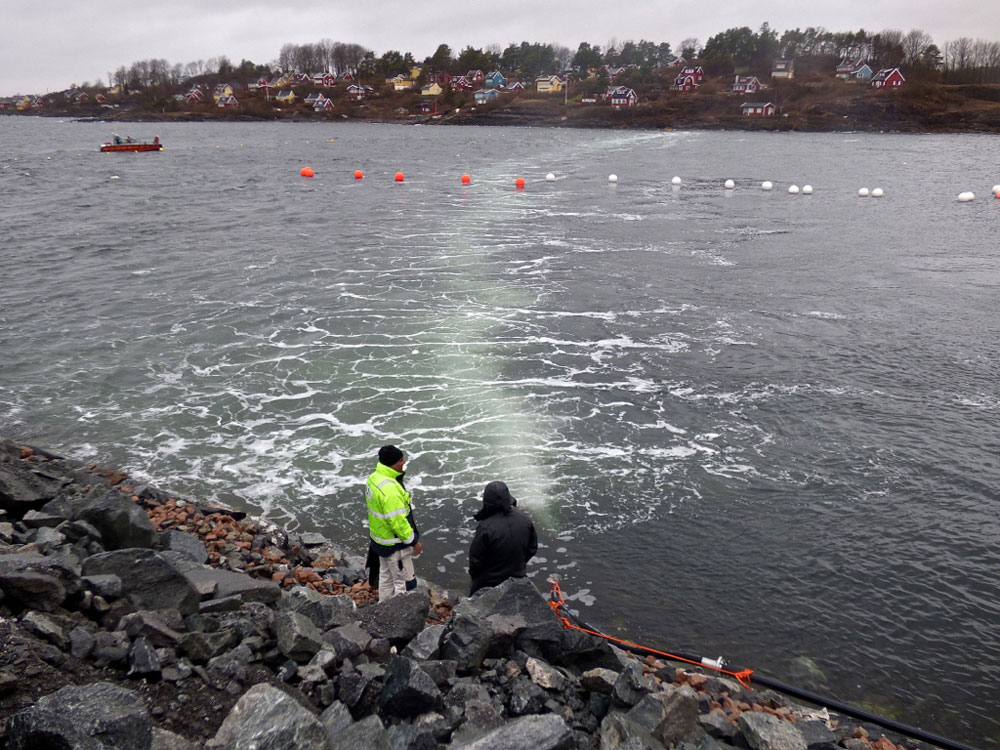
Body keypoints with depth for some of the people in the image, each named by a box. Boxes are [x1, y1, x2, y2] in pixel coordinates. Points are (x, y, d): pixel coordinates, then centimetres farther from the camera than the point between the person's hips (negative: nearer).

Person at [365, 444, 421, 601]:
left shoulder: (374, 478, -1)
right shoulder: (389, 489, -32)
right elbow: (398, 521, -29)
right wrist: (413, 541, -16)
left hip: (379, 538, 10)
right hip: (394, 544, -10)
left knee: (386, 576, 25)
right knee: (405, 582, 4)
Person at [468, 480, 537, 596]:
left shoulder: (485, 528, -31)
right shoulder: (525, 520, -13)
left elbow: (475, 559, -20)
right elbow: (532, 549, 1)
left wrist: (473, 573, 1)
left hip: (490, 583, -4)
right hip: (518, 578, 4)